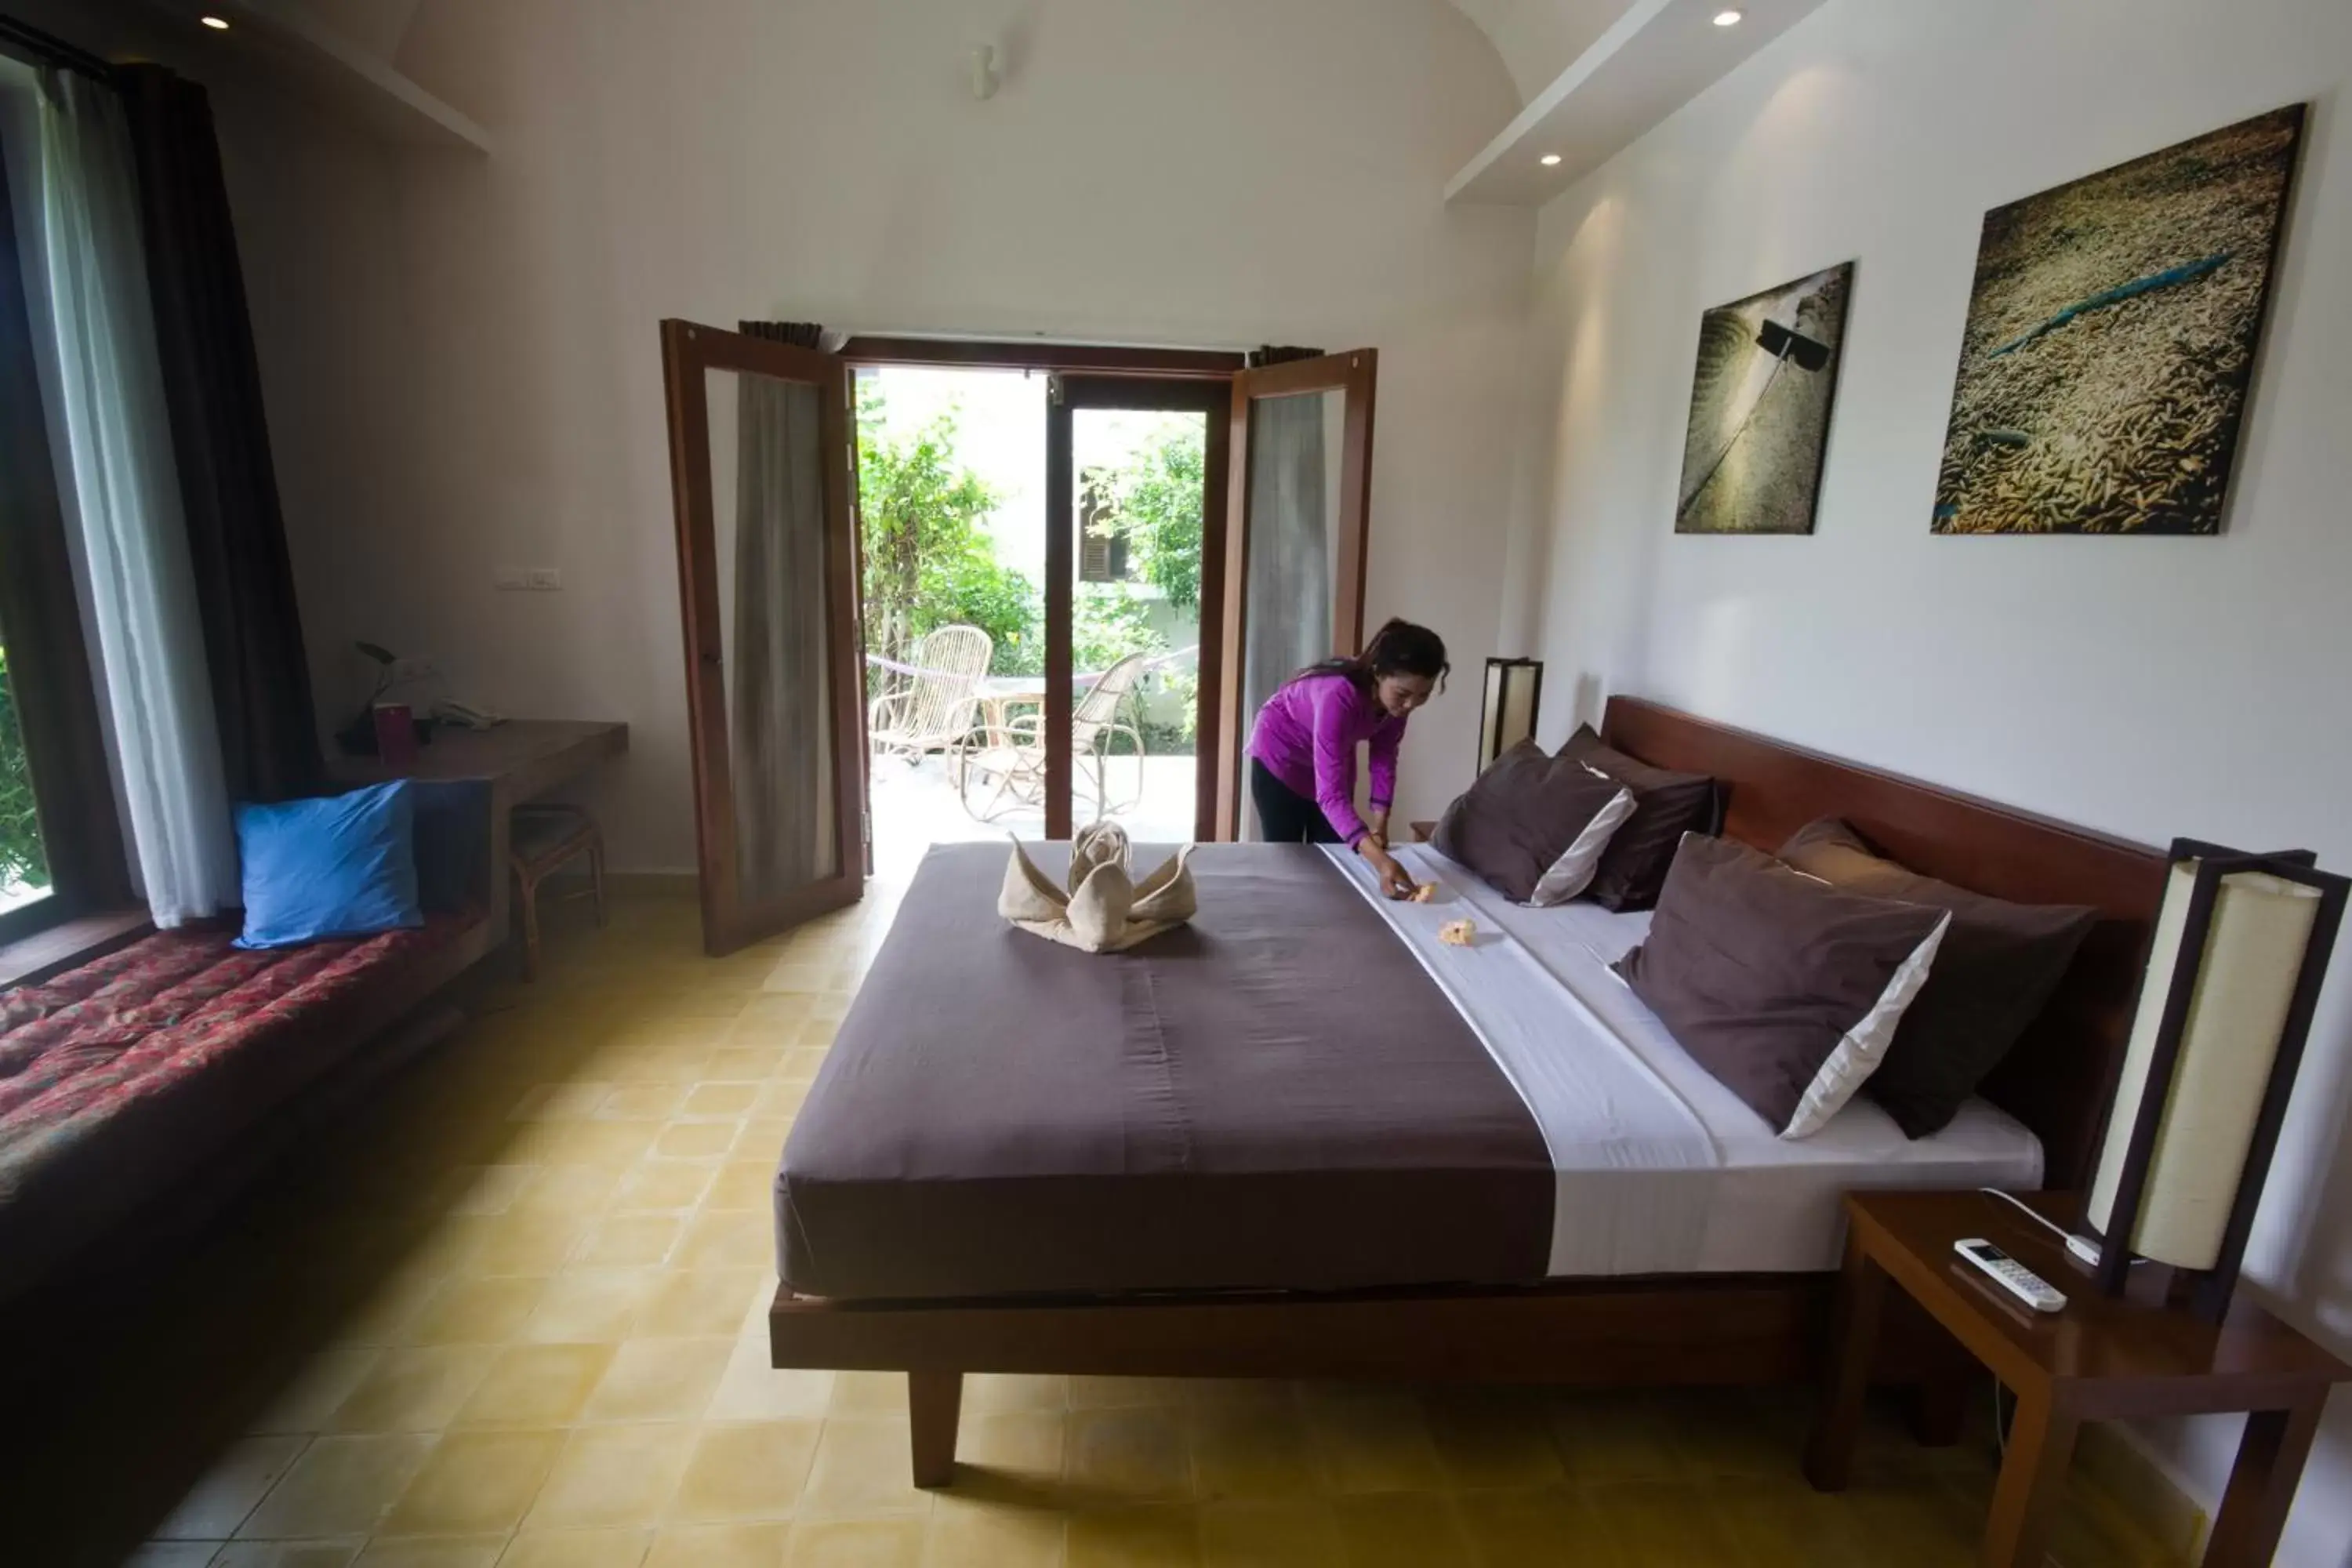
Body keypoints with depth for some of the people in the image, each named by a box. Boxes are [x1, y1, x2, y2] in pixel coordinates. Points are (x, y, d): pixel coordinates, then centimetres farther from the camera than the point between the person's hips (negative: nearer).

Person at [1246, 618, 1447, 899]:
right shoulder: (1339, 696, -42)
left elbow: (1385, 755, -7)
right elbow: (1330, 794, -46)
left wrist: (1379, 823, -17)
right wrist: (1379, 860, -57)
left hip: (1335, 759, 6)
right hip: (1280, 756, -6)